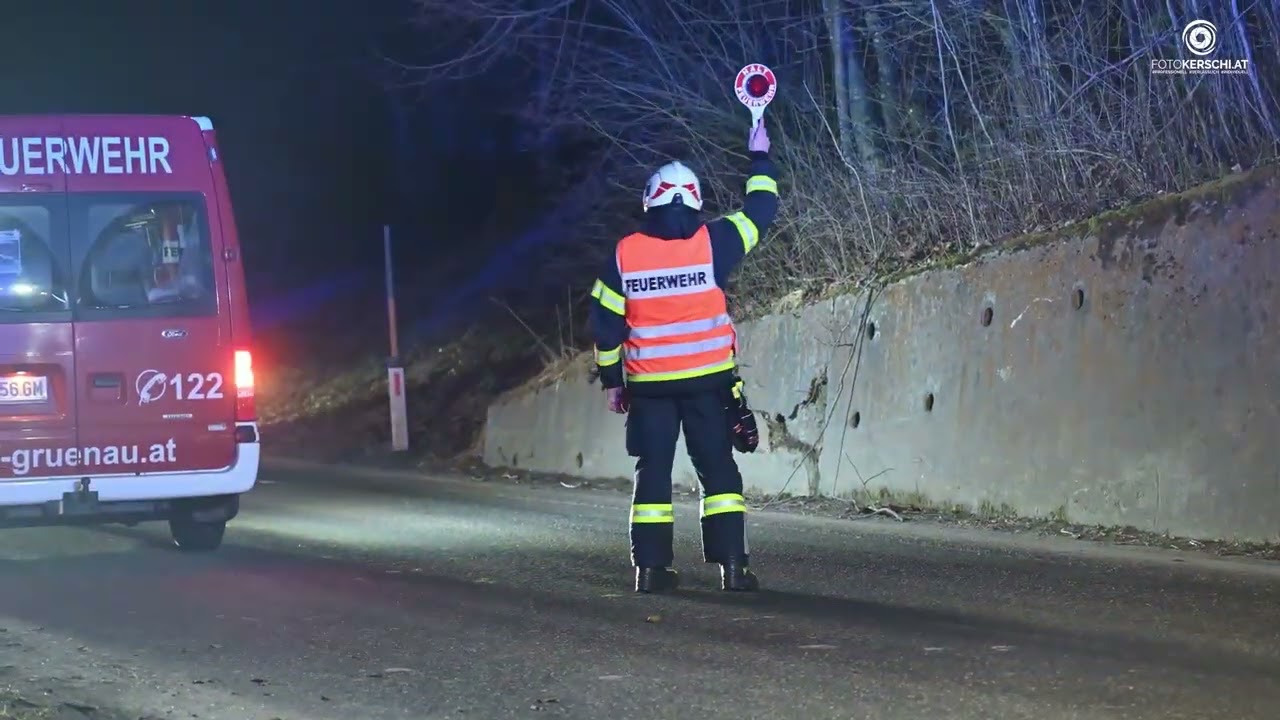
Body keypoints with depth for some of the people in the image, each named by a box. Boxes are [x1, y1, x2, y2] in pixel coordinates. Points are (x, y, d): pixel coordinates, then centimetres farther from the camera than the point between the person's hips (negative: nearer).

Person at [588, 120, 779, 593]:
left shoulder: (625, 254, -3)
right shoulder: (712, 243, -7)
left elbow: (606, 323, 1)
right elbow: (760, 213, 8)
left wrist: (611, 379, 11)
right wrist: (760, 158, 21)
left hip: (648, 385, 1)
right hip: (708, 380, -1)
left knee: (653, 471, 7)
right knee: (718, 469, 3)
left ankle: (651, 567, 4)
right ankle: (732, 566, -3)